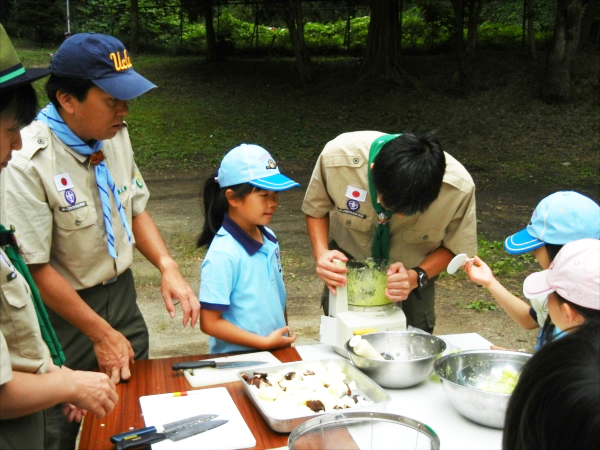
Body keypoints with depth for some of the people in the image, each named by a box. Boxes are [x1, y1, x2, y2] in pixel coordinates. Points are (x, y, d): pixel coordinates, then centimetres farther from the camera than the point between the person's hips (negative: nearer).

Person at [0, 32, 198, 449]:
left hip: (123, 294, 6)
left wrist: (168, 267, -10)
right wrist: (101, 334, -15)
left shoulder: (115, 134, -6)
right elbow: (36, 269, -22)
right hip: (63, 311, -6)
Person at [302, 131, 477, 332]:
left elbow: (454, 247, -13)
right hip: (348, 263, 0)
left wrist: (416, 277, -32)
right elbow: (316, 210, -12)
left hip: (413, 272, 0)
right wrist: (321, 253, -31)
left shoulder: (459, 187, -32)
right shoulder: (337, 157, -32)